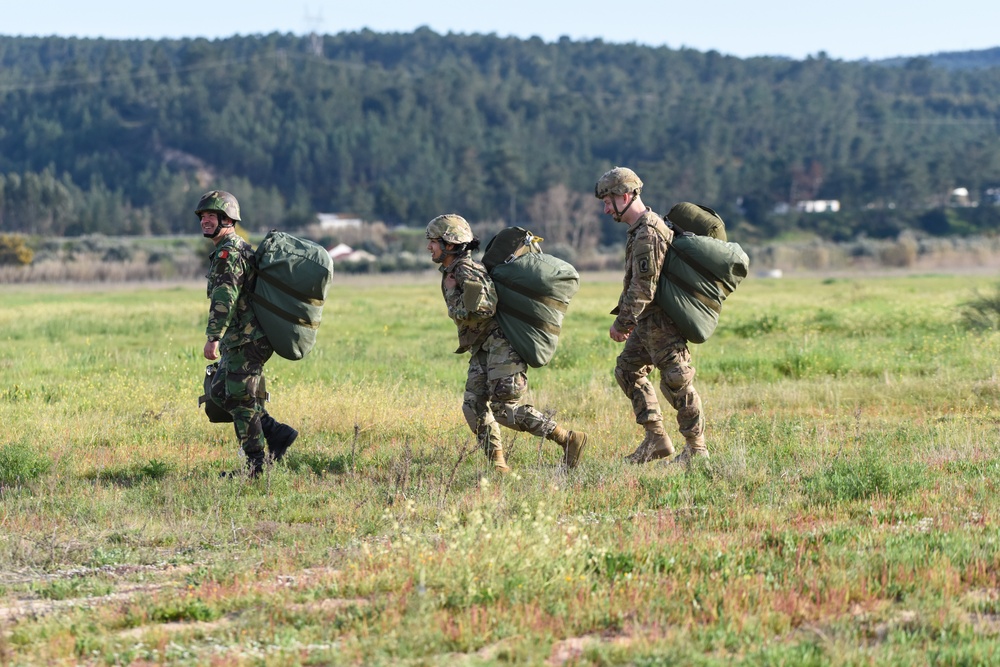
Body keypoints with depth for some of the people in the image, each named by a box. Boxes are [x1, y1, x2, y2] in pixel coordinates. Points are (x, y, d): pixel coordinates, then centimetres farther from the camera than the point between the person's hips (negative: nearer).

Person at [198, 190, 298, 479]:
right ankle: (277, 433, 12)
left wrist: (212, 337, -26)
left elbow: (224, 297, -24)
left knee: (240, 399, -5)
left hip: (246, 340, -10)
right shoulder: (240, 248, 19)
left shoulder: (228, 252, -15)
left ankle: (256, 463, 0)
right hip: (239, 339, 10)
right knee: (219, 392, 14)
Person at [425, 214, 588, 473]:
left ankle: (569, 439, -10)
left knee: (503, 408, -13)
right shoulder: (450, 272, 14)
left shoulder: (467, 272, -17)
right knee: (474, 406, 1)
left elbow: (478, 311, -27)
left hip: (502, 343, -10)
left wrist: (452, 293, -15)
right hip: (483, 349, 10)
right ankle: (498, 466, 3)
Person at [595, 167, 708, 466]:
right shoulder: (646, 228, 13)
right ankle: (656, 439, 18)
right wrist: (624, 315, 16)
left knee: (675, 381, -5)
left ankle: (696, 447, 5)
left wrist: (622, 321, -18)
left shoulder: (647, 235, -21)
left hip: (662, 322, -11)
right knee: (627, 369, 16)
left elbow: (643, 286, -24)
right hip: (648, 322, 11)